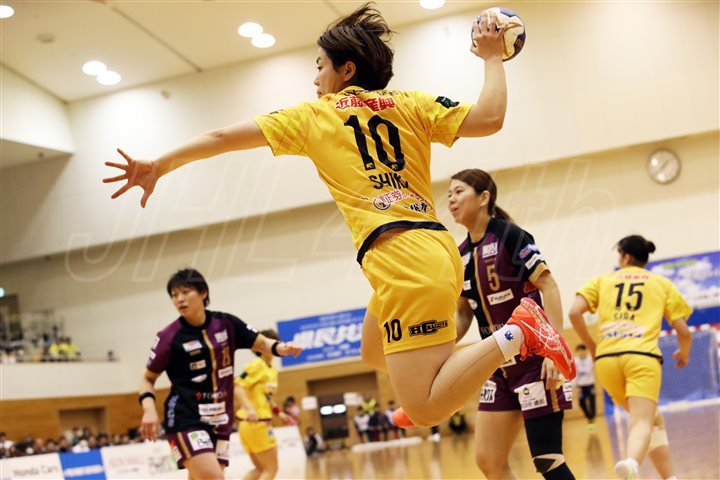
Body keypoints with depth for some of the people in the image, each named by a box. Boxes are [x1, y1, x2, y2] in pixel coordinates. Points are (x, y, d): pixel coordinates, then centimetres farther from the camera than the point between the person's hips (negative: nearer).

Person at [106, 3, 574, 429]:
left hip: (400, 258, -7)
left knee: (426, 411, -9)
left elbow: (224, 137, 10)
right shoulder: (408, 103, 13)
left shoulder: (314, 114, 7)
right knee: (374, 352, 31)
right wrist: (492, 58, 18)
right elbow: (488, 118, 1)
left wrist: (159, 166, 18)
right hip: (435, 247, 7)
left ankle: (514, 334, -20)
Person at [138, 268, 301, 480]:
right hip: (186, 420, -4)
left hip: (219, 421, 5)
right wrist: (149, 409, -14)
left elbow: (260, 343, 10)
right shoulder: (169, 337, -6)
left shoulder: (226, 324, 2)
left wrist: (281, 348, -13)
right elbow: (148, 378, 4)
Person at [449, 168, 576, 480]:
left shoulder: (508, 235, -10)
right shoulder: (460, 256, 9)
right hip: (501, 367, 8)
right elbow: (463, 315, 16)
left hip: (535, 361, -7)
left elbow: (548, 286, -14)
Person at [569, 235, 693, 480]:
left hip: (606, 359, 3)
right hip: (642, 357, -3)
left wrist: (591, 345, 18)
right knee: (641, 424, -13)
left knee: (654, 420, 21)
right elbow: (684, 332, 12)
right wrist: (683, 354, 33)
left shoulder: (603, 280, 19)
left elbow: (574, 313, 3)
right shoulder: (662, 283, 19)